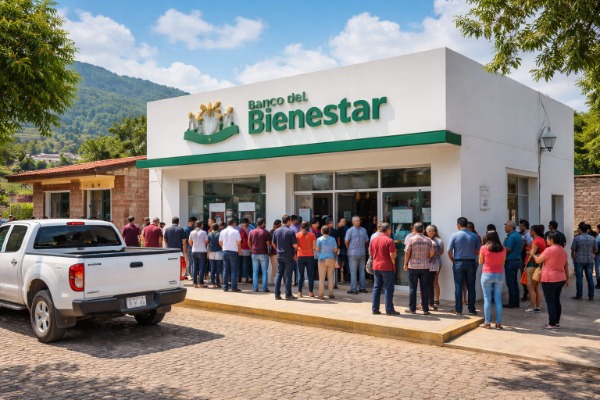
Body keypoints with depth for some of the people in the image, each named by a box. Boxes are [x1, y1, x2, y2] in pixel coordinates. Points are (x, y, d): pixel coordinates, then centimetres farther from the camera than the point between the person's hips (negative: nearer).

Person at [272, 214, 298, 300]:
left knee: (278, 274, 10)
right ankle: (288, 294, 4)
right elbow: (295, 245, -15)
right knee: (288, 275, 1)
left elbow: (273, 243, 12)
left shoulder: (276, 231, 5)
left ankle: (277, 294, 9)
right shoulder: (290, 231, -12)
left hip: (279, 255, 5)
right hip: (289, 256, -5)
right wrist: (294, 253, 3)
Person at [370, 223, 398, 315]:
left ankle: (374, 309, 13)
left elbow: (370, 253, 12)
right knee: (388, 289, 1)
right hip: (387, 267, -6)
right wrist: (393, 263, 1)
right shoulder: (389, 240, -13)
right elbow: (392, 255, -17)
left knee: (376, 288, 11)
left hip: (376, 267, 6)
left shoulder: (373, 240, 7)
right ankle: (389, 309, 4)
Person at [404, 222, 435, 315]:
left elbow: (407, 252, -7)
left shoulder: (411, 239, -6)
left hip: (413, 266, -2)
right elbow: (432, 253, 1)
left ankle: (412, 309, 9)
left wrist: (406, 264, 4)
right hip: (425, 266, 2)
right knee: (425, 288, 6)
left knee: (412, 288, 6)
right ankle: (425, 309, 8)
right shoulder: (428, 240, 2)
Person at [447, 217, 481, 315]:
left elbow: (449, 251, -8)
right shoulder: (474, 236, 0)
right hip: (471, 263, 2)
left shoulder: (454, 235, -6)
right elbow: (478, 251, 2)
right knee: (471, 287, 8)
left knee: (458, 287, 4)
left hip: (458, 263, -2)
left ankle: (458, 310, 7)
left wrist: (453, 260, 7)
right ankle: (471, 309, 12)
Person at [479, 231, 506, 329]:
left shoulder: (484, 248, -7)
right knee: (498, 299, 8)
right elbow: (502, 263, 9)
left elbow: (480, 262, 3)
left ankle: (487, 323, 5)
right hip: (499, 275, 2)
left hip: (487, 274, -2)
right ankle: (498, 323, 9)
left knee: (487, 299, 4)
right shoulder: (502, 249, 0)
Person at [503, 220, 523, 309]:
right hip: (517, 260, 10)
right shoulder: (518, 235, 14)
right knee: (515, 282, 13)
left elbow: (508, 249, -20)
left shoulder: (511, 237, -16)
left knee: (510, 282, -4)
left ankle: (512, 303, -2)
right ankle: (516, 302, 16)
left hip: (510, 261, -10)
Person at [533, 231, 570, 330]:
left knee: (550, 302, -3)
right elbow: (566, 266, 14)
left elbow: (538, 260, -10)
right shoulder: (563, 250, 9)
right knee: (556, 301, 14)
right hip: (561, 279, 8)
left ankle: (552, 324, -1)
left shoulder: (549, 250, -16)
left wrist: (533, 254, 10)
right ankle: (557, 322, 19)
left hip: (549, 280, -8)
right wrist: (567, 278, 20)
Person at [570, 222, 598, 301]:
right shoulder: (592, 239, 3)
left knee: (579, 278, 2)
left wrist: (573, 257, 12)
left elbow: (573, 250, -6)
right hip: (590, 261, 3)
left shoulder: (576, 238, -10)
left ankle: (579, 295, 6)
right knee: (590, 278, 7)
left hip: (579, 261, -3)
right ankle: (591, 296, 9)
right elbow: (596, 250, 9)